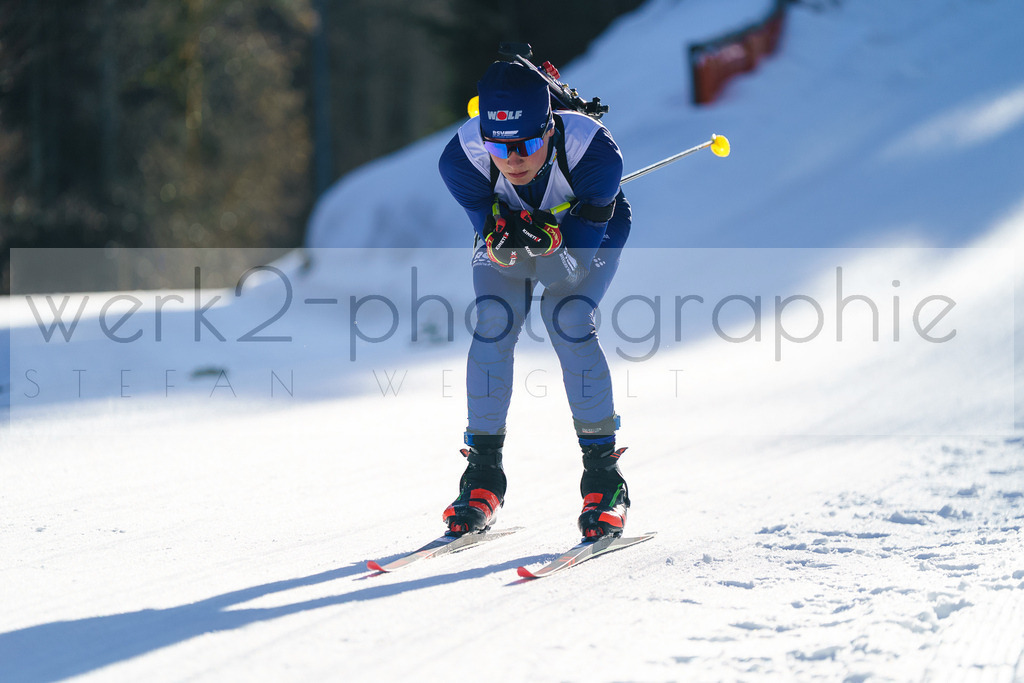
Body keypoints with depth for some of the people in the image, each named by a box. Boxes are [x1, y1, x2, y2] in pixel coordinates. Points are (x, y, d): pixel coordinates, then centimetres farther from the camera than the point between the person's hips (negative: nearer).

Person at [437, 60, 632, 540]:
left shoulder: (595, 153, -40)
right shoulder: (461, 159, -35)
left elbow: (582, 244, -33)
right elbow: (491, 243, -27)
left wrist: (550, 240, -54)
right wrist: (502, 240, -50)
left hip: (589, 229, -2)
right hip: (507, 223, 2)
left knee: (568, 318, -24)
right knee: (493, 320, -20)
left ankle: (604, 474, -16)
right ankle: (483, 473, -8)